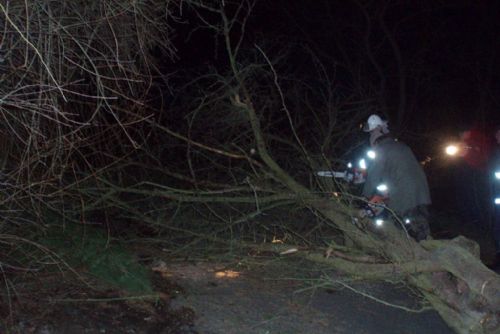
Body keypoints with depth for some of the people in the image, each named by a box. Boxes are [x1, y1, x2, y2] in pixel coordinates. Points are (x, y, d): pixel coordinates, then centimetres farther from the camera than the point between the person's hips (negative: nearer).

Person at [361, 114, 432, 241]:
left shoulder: (382, 150, -4)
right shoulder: (401, 145, 21)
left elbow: (374, 177, -3)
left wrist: (365, 197, 9)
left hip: (405, 197, -8)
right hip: (422, 194, 8)